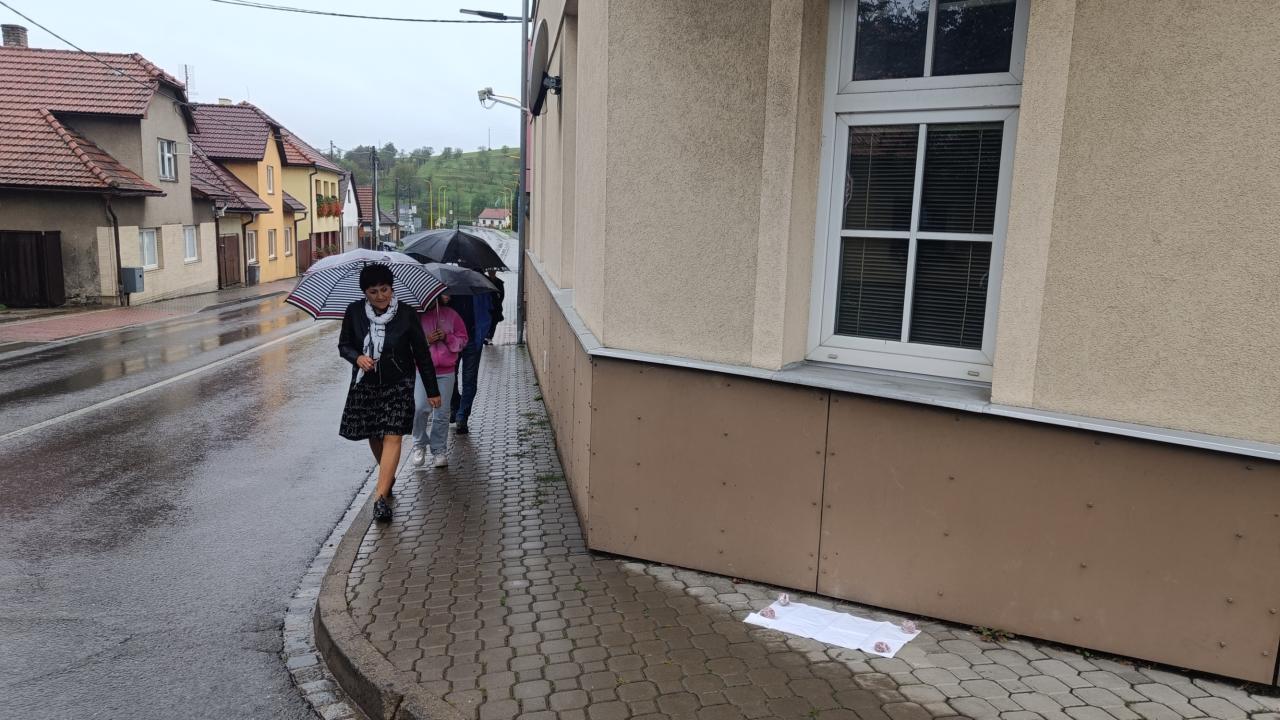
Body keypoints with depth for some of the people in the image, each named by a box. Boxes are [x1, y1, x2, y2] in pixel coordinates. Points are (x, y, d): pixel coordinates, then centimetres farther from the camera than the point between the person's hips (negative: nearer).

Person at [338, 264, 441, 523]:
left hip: (398, 385, -3)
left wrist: (432, 390, 0)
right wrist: (357, 357, -18)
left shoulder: (406, 315, -10)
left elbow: (422, 354, -3)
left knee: (392, 436, -13)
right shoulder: (355, 312, -5)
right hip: (365, 384, 3)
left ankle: (381, 496, -16)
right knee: (373, 436, 12)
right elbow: (344, 345, 7)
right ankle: (388, 477, 38)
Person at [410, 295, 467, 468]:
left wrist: (447, 337, -9)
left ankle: (439, 450, 14)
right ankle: (419, 445, 9)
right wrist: (425, 341, -14)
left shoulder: (450, 315, 8)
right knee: (420, 408, -13)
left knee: (442, 412, 3)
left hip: (446, 372, 2)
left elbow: (462, 339, 10)